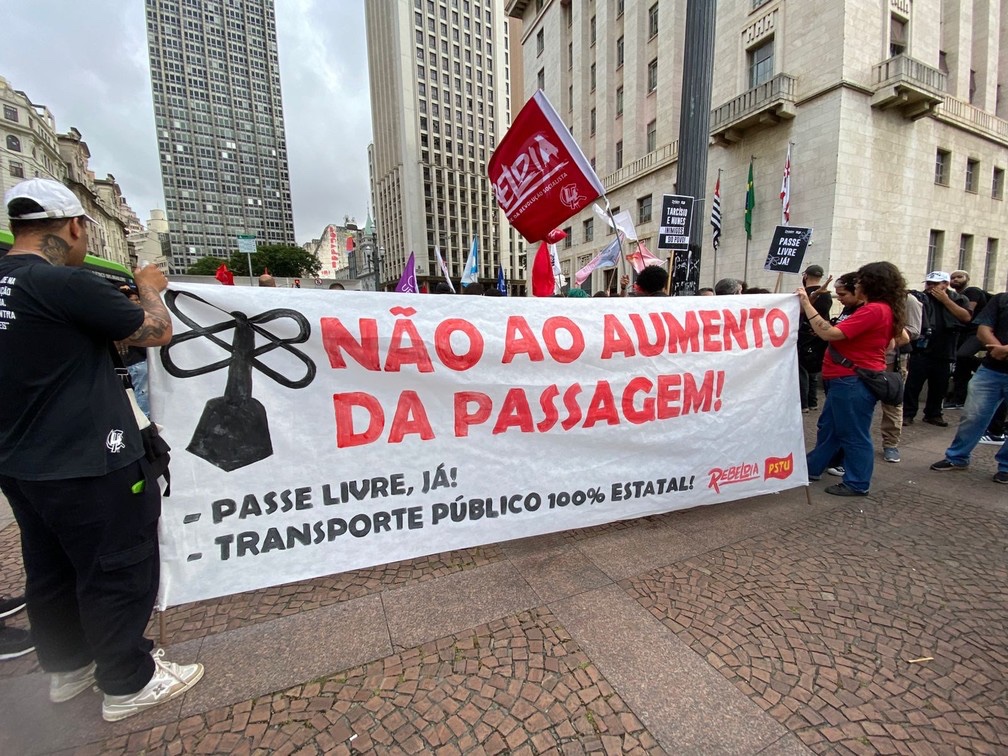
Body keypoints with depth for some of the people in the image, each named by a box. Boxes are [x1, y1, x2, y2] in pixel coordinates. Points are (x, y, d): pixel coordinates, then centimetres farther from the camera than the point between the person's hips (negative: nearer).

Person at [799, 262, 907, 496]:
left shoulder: (873, 310, -20)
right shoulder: (887, 309, 12)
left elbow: (829, 334, -27)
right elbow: (903, 338, 27)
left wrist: (806, 305, -25)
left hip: (853, 380, -11)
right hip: (849, 379, 11)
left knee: (854, 434, 2)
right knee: (828, 426, 18)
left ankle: (857, 484, 16)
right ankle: (813, 467, 31)